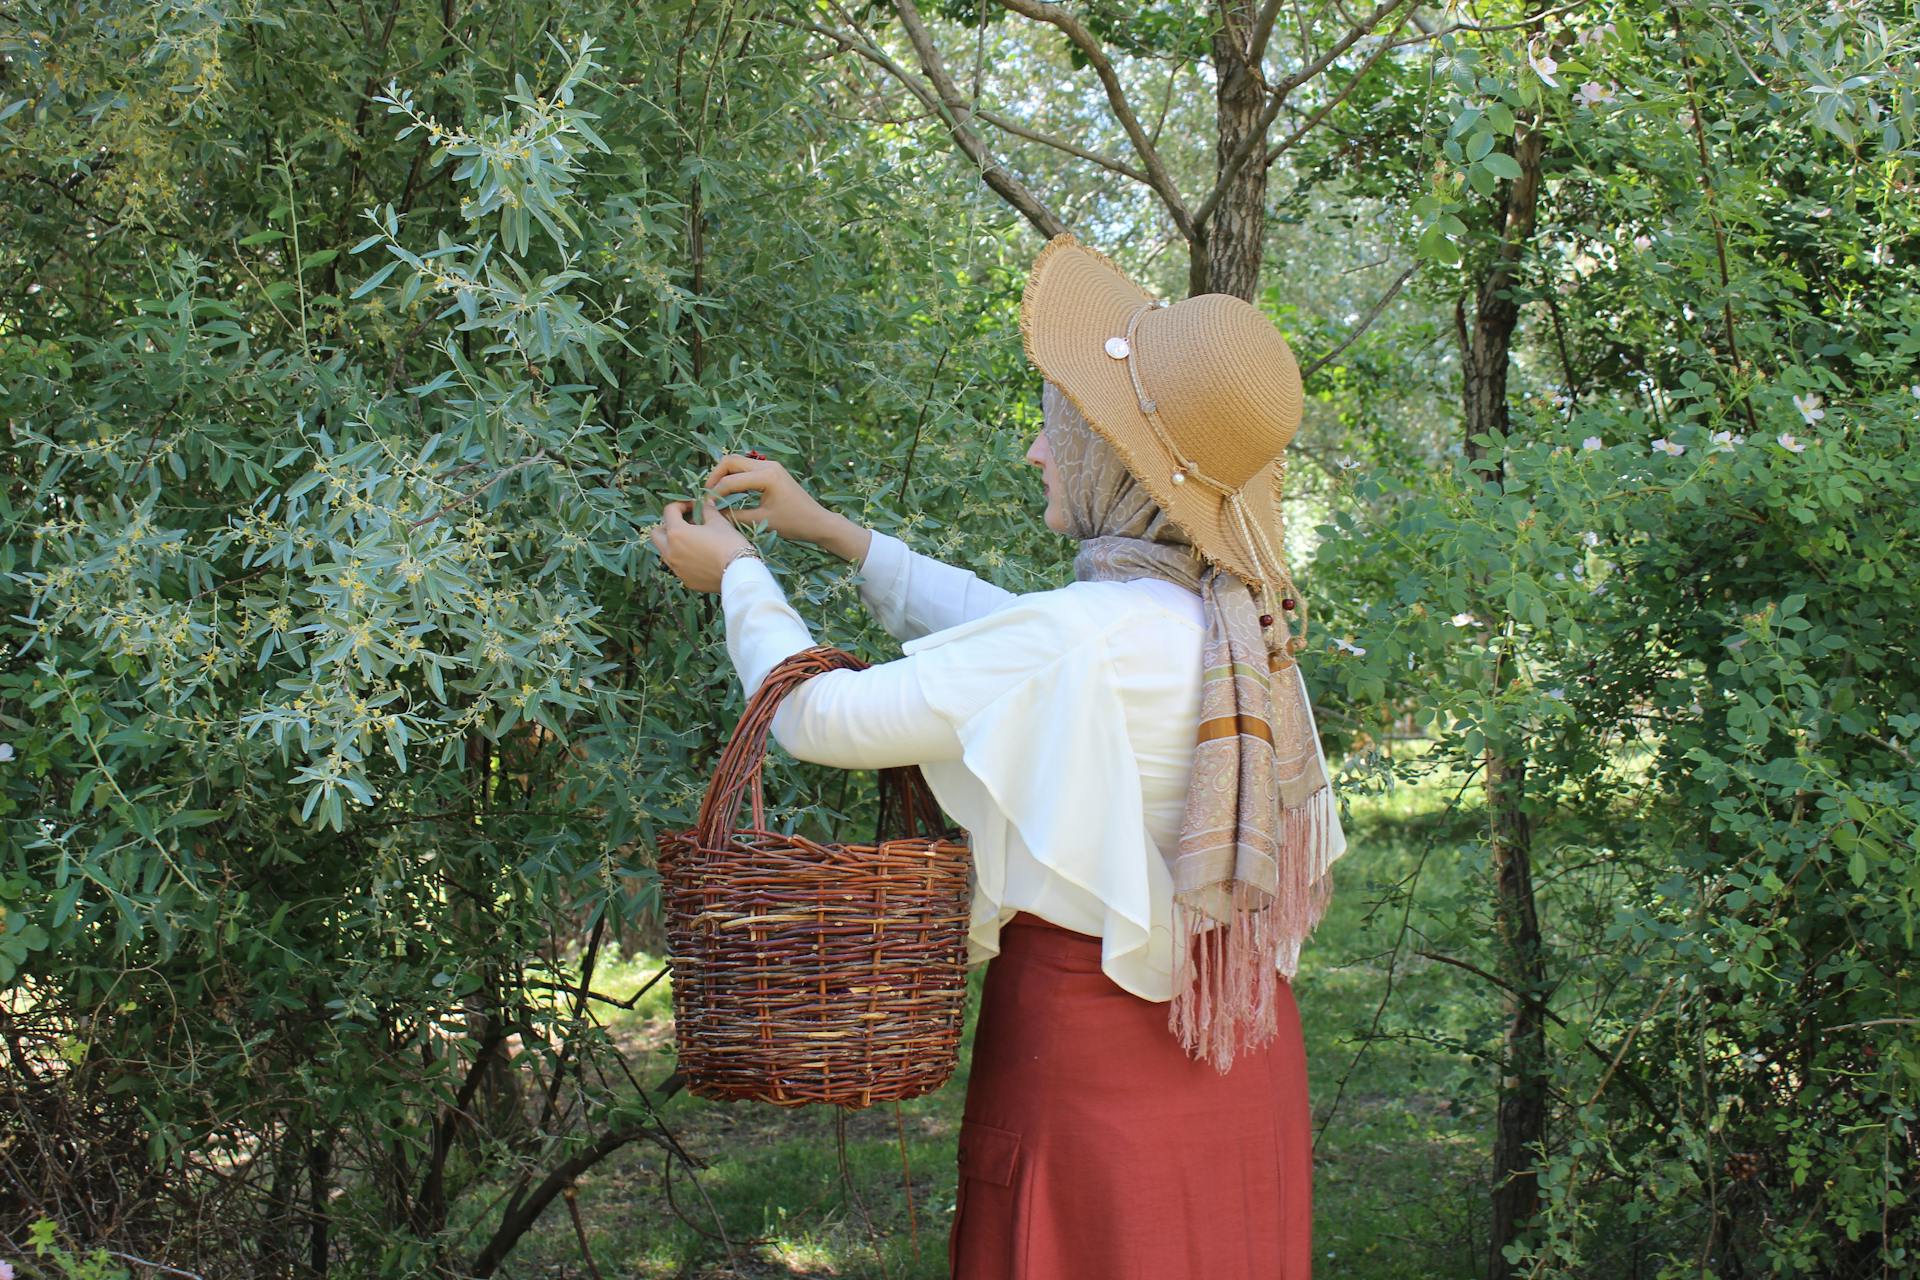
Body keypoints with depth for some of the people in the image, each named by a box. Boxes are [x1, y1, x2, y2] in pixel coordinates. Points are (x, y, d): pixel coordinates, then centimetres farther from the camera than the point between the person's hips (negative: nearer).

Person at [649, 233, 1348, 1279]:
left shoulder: (1071, 638, -21)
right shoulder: (1245, 629, 3)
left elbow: (820, 718, -12)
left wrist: (736, 577, 6)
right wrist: (828, 530, 23)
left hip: (1092, 1037, -7)